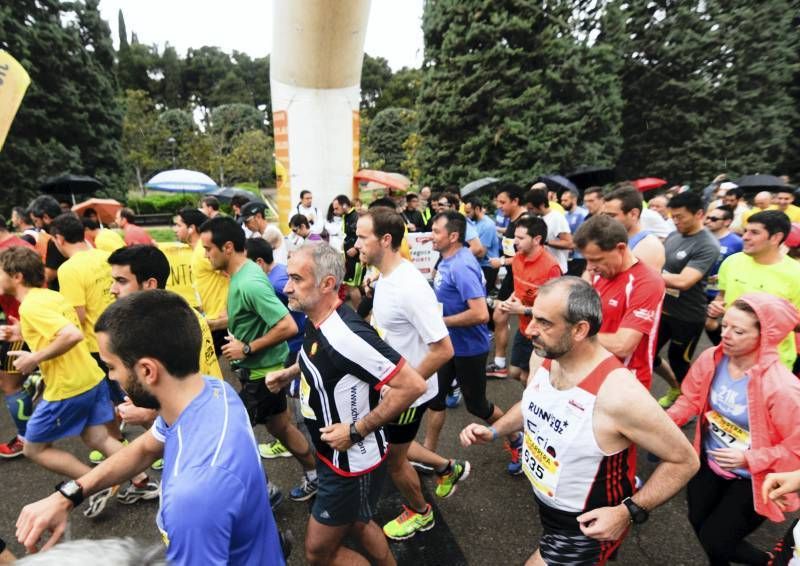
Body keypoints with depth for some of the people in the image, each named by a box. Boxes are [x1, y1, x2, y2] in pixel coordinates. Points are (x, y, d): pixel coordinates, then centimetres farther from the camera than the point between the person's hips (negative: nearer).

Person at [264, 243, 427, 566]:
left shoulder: (346, 335, -33)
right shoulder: (317, 321, -5)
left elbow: (412, 385, -32)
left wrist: (357, 431, -26)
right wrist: (289, 373, 4)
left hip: (352, 462, -8)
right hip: (333, 453, 9)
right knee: (357, 524, 28)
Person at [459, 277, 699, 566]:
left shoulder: (620, 394, -33)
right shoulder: (542, 357, -12)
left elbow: (685, 461, -19)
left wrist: (629, 512, -24)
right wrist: (493, 431, -5)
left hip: (585, 526, -6)